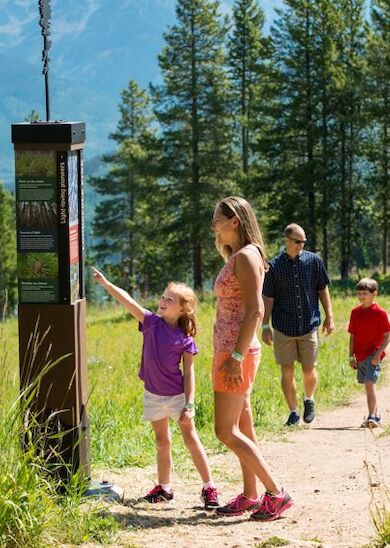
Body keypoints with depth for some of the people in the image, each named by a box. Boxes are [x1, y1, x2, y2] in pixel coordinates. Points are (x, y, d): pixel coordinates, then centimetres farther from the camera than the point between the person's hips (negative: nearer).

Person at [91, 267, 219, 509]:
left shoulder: (185, 339, -11)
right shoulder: (152, 322, -4)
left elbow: (188, 373, -9)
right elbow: (128, 301, -12)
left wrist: (190, 404, -13)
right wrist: (106, 283, -20)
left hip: (177, 395, -4)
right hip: (153, 395, 4)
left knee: (191, 438, 1)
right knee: (162, 441, 14)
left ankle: (209, 487, 7)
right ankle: (164, 488, 25)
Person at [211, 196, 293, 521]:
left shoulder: (246, 256, -14)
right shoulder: (237, 257, 16)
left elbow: (255, 311, -21)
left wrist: (236, 356, -23)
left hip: (237, 352, -10)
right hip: (230, 351, 10)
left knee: (226, 431, -9)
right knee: (242, 428, 12)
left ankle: (276, 494, -7)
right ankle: (250, 496, 17)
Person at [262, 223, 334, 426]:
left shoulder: (314, 261, 2)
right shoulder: (274, 265, -1)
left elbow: (323, 290, 10)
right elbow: (268, 298, 2)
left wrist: (329, 317, 6)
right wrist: (265, 326, -1)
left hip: (309, 326, 0)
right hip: (283, 327, 0)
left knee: (309, 371, 3)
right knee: (287, 372, 2)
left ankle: (309, 400, 32)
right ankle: (293, 412, 14)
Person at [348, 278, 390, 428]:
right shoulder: (355, 312, 8)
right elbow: (352, 335, 12)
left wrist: (378, 353, -16)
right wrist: (351, 356, 9)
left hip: (373, 355, -6)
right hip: (360, 356, 6)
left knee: (369, 383, -17)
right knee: (368, 386, 12)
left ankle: (372, 417, -19)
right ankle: (375, 416, 23)